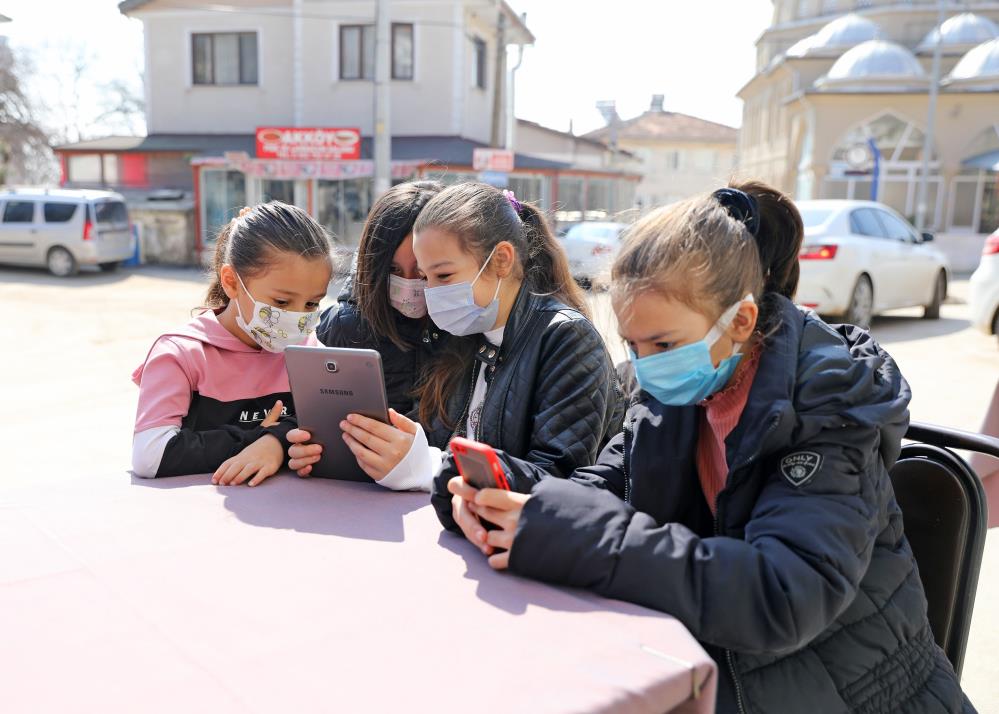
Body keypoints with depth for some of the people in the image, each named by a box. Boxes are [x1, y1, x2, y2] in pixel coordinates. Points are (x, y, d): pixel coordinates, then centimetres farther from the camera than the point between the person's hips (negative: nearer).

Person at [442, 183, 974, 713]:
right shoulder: (673, 391, -3)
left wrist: (573, 538, -36)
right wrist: (505, 493, -25)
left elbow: (788, 596, -32)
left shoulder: (828, 403, -21)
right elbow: (601, 489, -3)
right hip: (718, 671, 4)